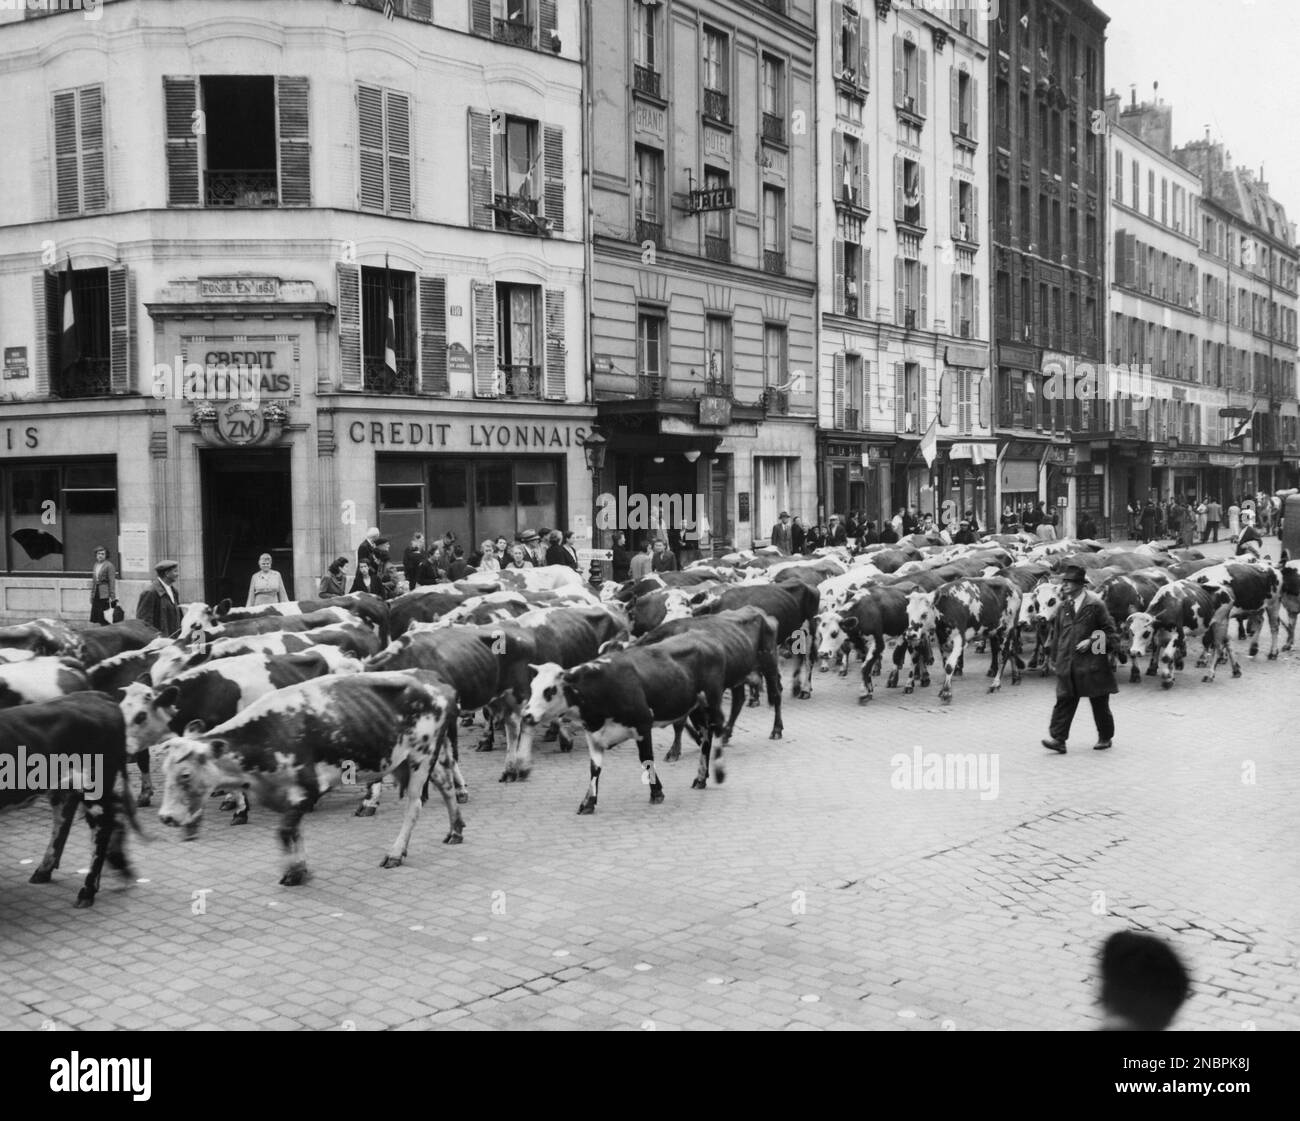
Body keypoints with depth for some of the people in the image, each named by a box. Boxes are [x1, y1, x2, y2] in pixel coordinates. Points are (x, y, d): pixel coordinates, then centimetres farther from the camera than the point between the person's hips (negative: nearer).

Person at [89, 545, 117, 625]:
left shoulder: (109, 565, -8)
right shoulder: (96, 565, 15)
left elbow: (112, 582, -10)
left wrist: (112, 597, -14)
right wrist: (92, 594, 18)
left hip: (105, 595, -7)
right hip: (96, 594, 7)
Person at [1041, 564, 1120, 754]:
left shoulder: (1095, 604, -7)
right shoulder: (1064, 606, 9)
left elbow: (1109, 631, -4)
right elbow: (1058, 632, 20)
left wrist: (1091, 641, -15)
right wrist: (1057, 648, 11)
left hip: (1092, 662, -4)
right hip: (1067, 664, 4)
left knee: (1099, 702, 8)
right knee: (1064, 700, -5)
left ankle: (1106, 737, 24)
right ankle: (1058, 738, -9)